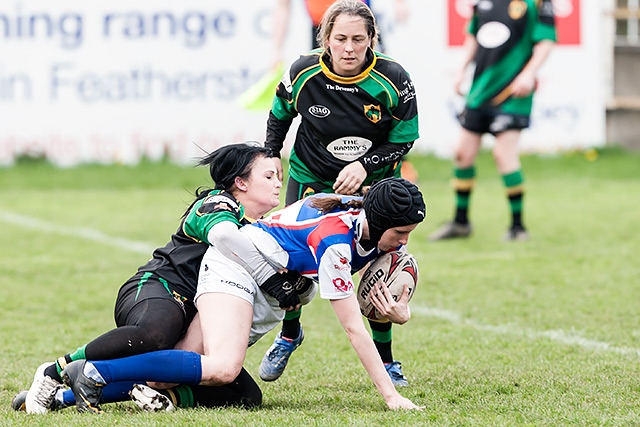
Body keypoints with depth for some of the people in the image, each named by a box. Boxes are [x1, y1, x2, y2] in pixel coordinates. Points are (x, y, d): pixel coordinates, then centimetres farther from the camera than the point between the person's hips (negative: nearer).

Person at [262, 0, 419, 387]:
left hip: (375, 183, 0)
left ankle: (384, 359, 11)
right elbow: (279, 116, 5)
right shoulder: (303, 74, -18)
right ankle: (289, 335, 27)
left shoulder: (393, 80, -21)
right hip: (311, 179, 1)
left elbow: (403, 141, -11)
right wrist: (271, 158, 3)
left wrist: (364, 165, -24)